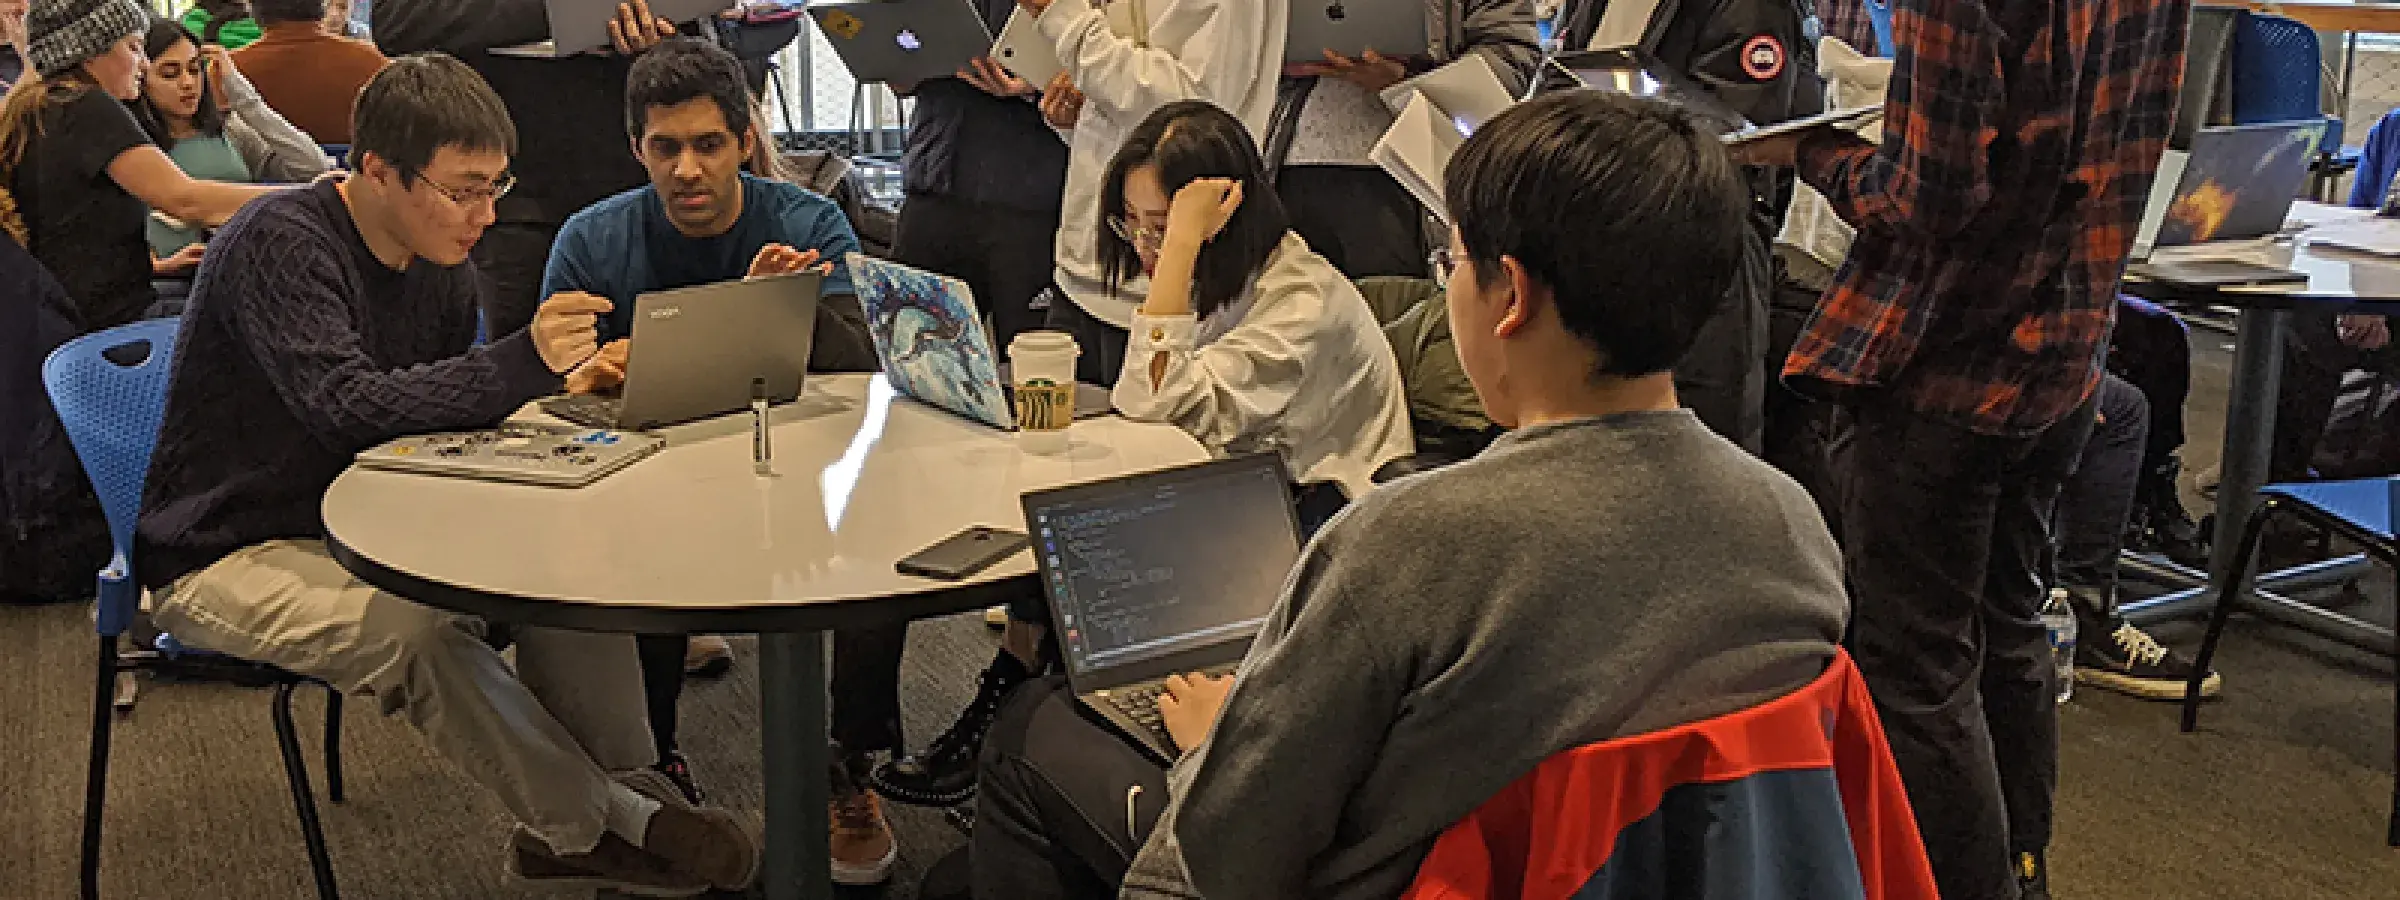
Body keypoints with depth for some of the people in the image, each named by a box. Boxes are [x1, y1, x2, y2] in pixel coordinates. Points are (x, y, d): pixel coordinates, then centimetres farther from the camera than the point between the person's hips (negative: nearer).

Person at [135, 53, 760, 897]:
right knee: (416, 630, -34)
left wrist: (551, 392, -10)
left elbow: (446, 409, 11)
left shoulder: (442, 262, 2)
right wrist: (522, 363, -39)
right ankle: (597, 827, -19)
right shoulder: (280, 243, -21)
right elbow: (344, 404, -33)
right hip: (226, 558, -7)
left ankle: (628, 794, -11)